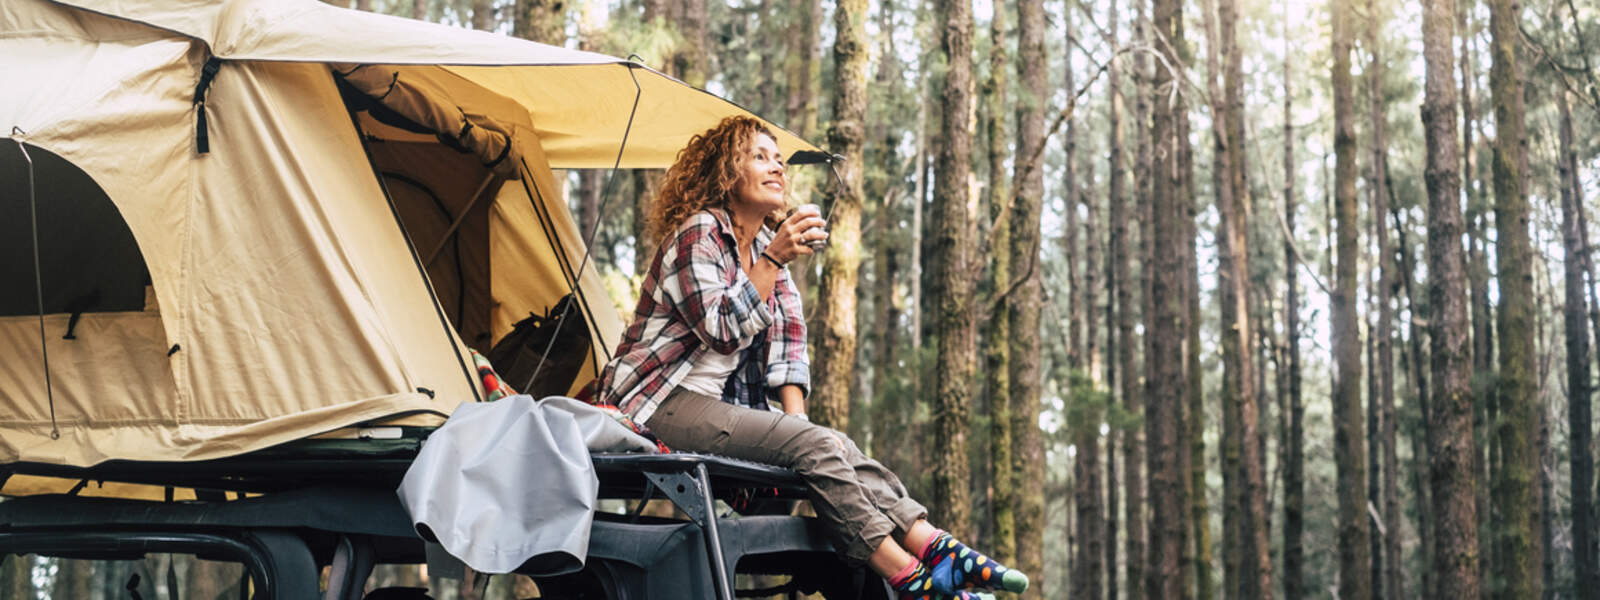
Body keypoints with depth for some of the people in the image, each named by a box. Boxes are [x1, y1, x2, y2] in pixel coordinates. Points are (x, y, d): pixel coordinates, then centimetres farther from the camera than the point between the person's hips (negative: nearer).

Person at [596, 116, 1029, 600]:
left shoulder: (767, 244, 15)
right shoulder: (699, 233, -10)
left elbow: (786, 342, 10)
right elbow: (722, 331, -23)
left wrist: (796, 418, -2)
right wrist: (772, 260, -27)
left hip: (721, 403, 8)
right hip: (662, 402, -8)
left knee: (838, 447, -15)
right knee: (814, 446, -24)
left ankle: (940, 551, -25)